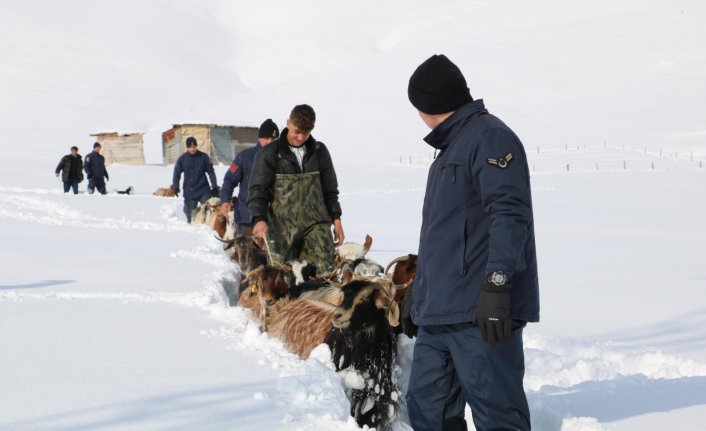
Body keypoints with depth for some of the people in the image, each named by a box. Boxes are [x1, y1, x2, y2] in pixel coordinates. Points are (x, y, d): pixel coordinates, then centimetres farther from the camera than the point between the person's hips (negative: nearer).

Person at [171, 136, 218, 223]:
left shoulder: (203, 157, 0)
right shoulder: (182, 159, 1)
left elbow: (211, 172, 2)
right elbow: (177, 174, 4)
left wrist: (214, 186, -3)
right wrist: (175, 187, -8)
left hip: (203, 191, -1)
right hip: (189, 192, 1)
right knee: (191, 218, 3)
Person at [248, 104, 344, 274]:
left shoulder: (319, 152, 11)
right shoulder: (270, 153, 1)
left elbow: (330, 189, 18)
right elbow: (257, 189, -2)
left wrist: (336, 218, 12)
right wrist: (259, 219, -17)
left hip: (317, 224, 2)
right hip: (282, 226, -2)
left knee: (325, 271, -11)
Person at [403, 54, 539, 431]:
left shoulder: (489, 136, -8)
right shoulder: (452, 145, 23)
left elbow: (509, 214, -19)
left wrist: (496, 285, -25)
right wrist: (422, 293, 30)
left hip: (480, 314, -10)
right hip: (438, 314, 10)